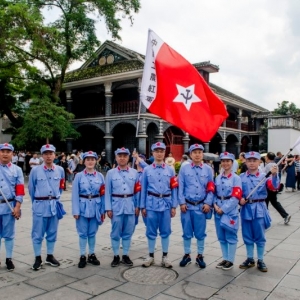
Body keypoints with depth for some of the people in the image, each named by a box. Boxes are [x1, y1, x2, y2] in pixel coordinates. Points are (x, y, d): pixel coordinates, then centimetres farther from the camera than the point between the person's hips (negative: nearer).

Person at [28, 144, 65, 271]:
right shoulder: (35, 170, -6)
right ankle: (38, 259, 17)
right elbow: (31, 188, 6)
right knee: (38, 234, 4)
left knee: (52, 233, 12)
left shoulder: (60, 170, 0)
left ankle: (50, 256, 26)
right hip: (40, 206, -2)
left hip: (54, 205, 3)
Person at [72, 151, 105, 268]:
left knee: (92, 233, 12)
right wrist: (75, 211, -8)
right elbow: (75, 194, -4)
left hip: (95, 207, 2)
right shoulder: (79, 176, -4)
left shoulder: (100, 176, 3)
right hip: (83, 207, -2)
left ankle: (92, 255, 25)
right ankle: (82, 256, 18)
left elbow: (103, 195, 5)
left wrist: (103, 210, 3)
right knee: (83, 233, 6)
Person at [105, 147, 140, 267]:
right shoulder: (110, 173, 0)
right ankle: (116, 256, 19)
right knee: (115, 233, 6)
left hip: (130, 206, 2)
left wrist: (137, 206, 4)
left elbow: (137, 191, 7)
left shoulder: (134, 172, 5)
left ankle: (125, 256, 23)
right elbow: (107, 192, -1)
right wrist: (108, 208, -4)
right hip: (116, 205, -2)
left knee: (128, 232, 10)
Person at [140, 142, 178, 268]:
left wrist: (174, 206, 1)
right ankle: (151, 256, 21)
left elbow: (174, 189, 5)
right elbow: (143, 189, 5)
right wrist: (143, 206, 2)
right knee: (151, 231, 7)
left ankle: (165, 257, 19)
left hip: (166, 203, 1)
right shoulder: (147, 170, 3)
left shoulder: (170, 170, 5)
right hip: (152, 204, 0)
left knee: (165, 231, 7)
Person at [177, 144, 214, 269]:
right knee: (187, 232, 9)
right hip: (187, 205, 0)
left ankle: (200, 256, 22)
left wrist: (208, 203, -6)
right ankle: (187, 255, 24)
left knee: (200, 232, 8)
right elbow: (180, 187, 1)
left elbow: (211, 188, 3)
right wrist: (182, 203, -5)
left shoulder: (208, 169, 4)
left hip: (201, 206, 0)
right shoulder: (184, 169, 1)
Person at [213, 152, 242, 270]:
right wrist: (215, 205, -7)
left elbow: (236, 197, -13)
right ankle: (225, 259, 26)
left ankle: (230, 260, 15)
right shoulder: (218, 178, 9)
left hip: (230, 210, -5)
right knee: (221, 237, 13)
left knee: (231, 237, 3)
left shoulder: (236, 178, -8)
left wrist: (223, 209, -15)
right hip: (218, 210, 5)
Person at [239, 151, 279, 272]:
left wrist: (274, 175, -35)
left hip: (259, 209, -2)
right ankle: (250, 259, 26)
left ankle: (260, 260, 20)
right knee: (247, 236, 11)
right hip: (246, 208, 2)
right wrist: (240, 199, -13)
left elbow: (274, 186, -18)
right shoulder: (241, 177, 2)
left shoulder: (264, 176, -3)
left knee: (260, 236, 7)